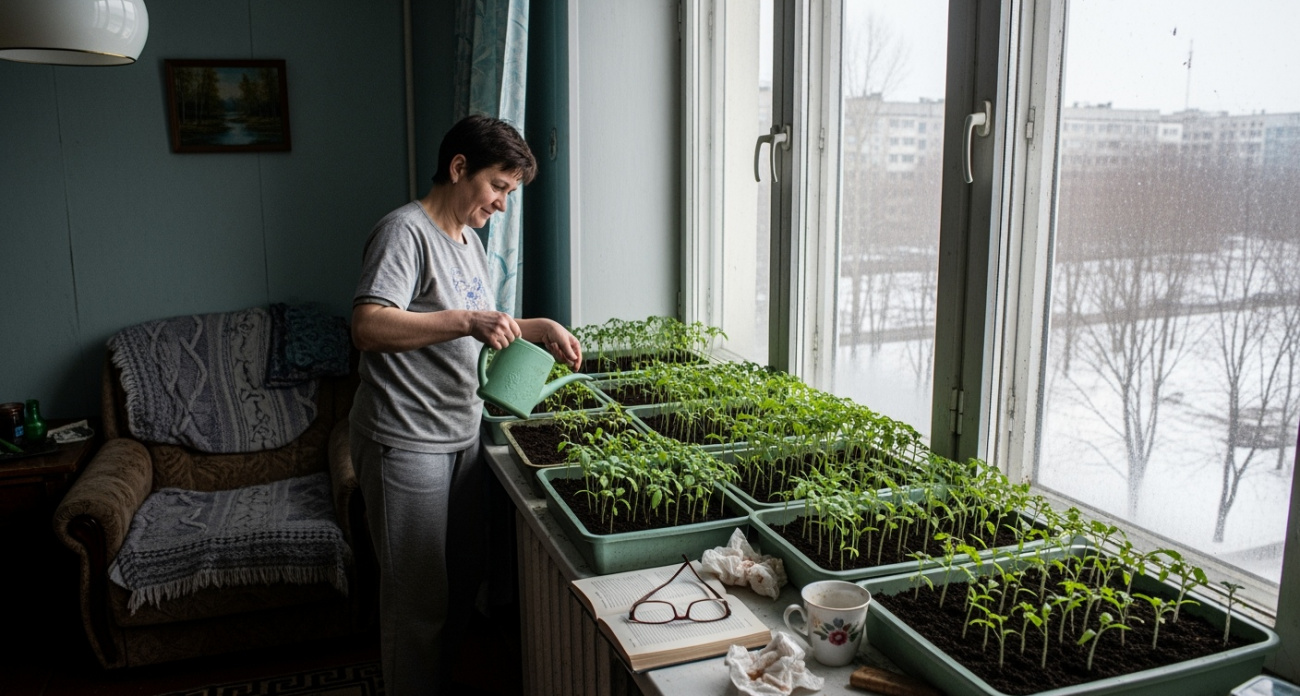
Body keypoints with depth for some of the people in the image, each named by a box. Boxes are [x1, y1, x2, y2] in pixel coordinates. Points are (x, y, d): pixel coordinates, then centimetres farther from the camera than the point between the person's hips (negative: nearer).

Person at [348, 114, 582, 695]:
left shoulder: (468, 239, 14)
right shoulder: (406, 231, -16)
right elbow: (368, 327, -29)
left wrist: (538, 328, 7)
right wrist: (468, 321, -34)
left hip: (461, 434, 9)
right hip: (406, 445, -9)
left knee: (461, 585, 20)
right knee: (418, 600, 3)